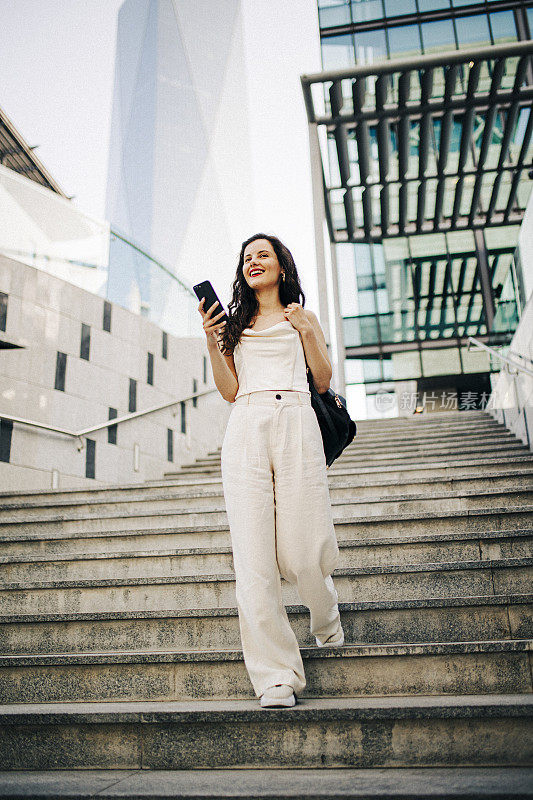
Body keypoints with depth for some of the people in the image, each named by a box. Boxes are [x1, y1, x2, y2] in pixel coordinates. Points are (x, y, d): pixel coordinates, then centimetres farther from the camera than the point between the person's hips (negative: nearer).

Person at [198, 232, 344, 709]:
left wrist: (306, 330, 0)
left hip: (296, 424, -1)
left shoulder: (303, 318, 20)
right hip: (246, 429, 2)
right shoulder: (234, 322, 22)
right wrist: (212, 342, 0)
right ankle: (278, 677, -2)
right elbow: (229, 390, 11)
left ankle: (327, 624, 28)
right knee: (254, 556, -8)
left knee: (304, 549, -6)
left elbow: (323, 380, 12)